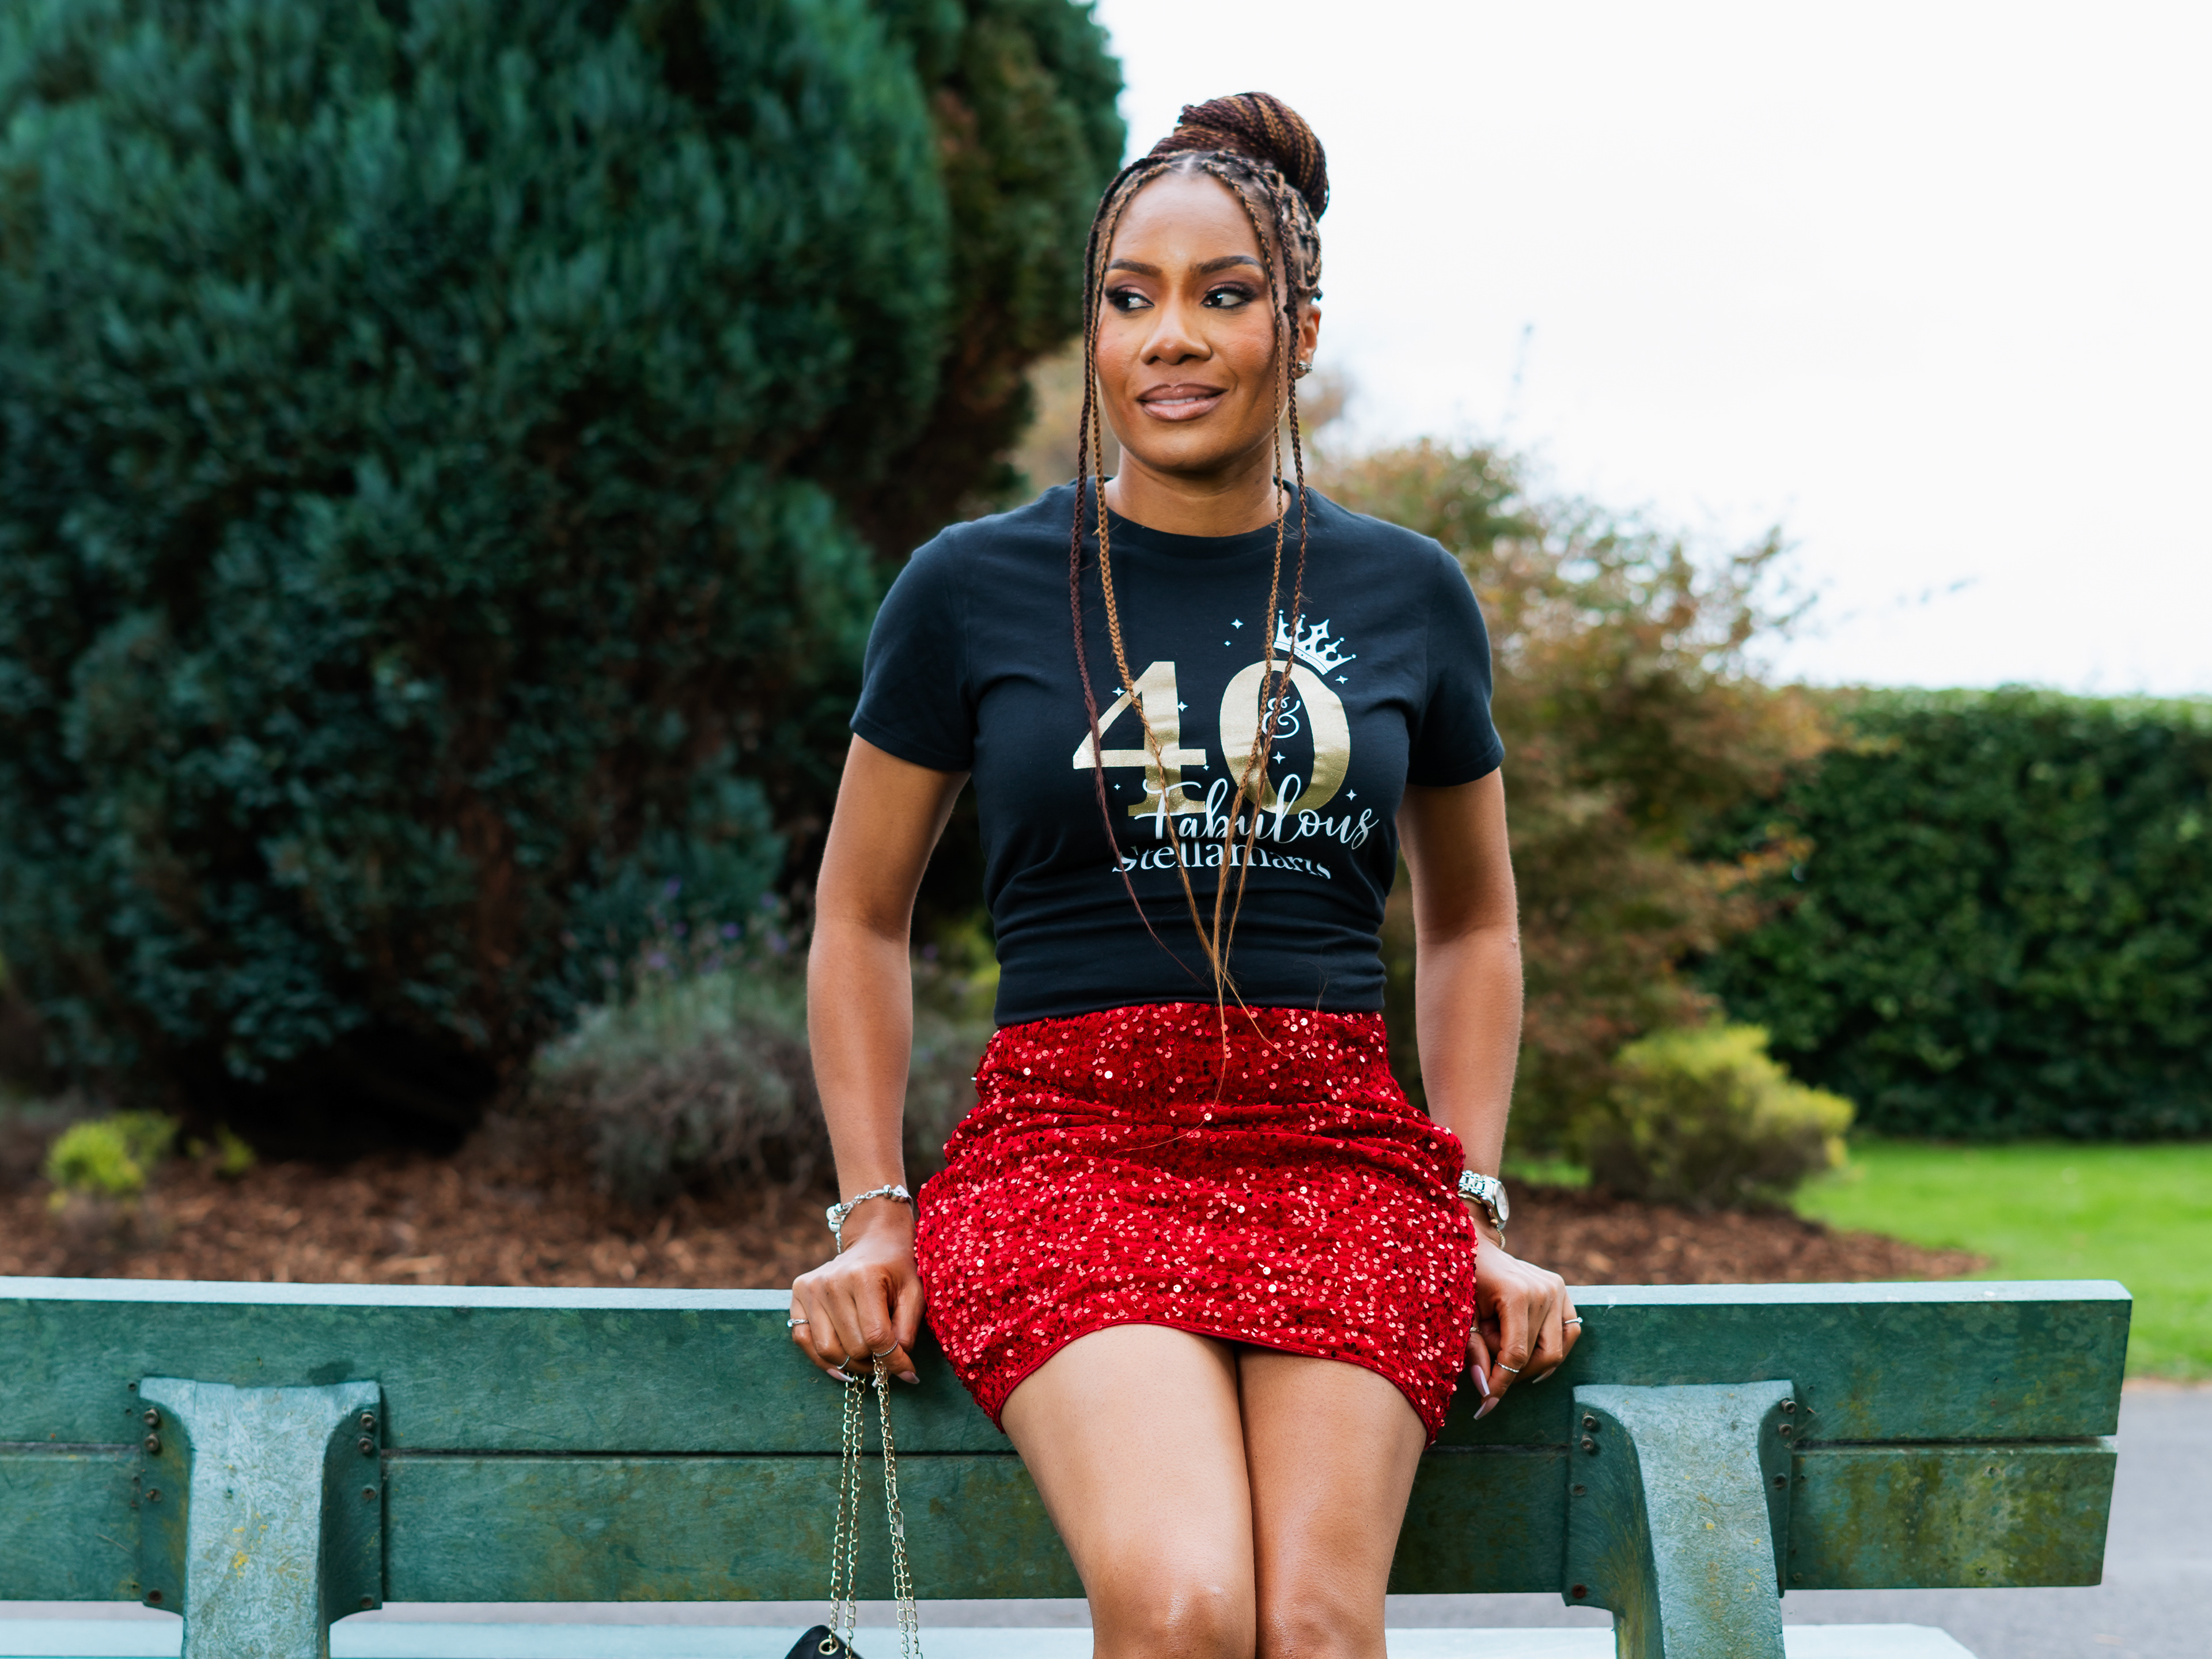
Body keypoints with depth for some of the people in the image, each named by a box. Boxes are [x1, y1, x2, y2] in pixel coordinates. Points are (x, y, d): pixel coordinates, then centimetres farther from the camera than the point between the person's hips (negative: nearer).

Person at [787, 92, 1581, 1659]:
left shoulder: (1407, 594, 13)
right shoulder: (974, 589, 7)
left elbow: (1473, 924, 25)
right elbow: (859, 923, 16)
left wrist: (1475, 1212, 15)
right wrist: (871, 1214, 6)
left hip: (1338, 1152, 2)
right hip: (1066, 1139, -1)